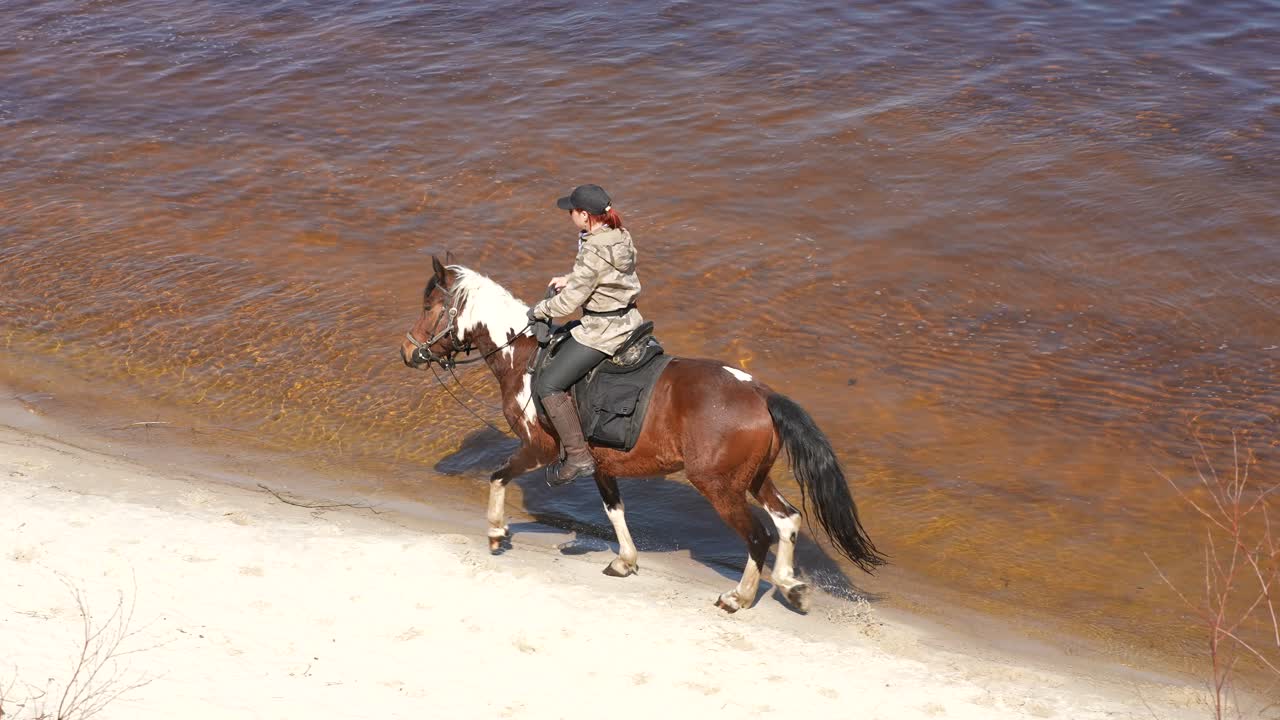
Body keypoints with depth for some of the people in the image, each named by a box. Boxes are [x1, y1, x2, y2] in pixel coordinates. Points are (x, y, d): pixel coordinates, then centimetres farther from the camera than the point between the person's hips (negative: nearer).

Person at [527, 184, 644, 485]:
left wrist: (539, 310, -3)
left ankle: (578, 457, -8)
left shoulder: (592, 252, -25)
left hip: (603, 330, -10)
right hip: (628, 320, 10)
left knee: (548, 384, -8)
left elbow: (571, 300, -20)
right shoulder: (621, 236, 2)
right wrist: (569, 278, 14)